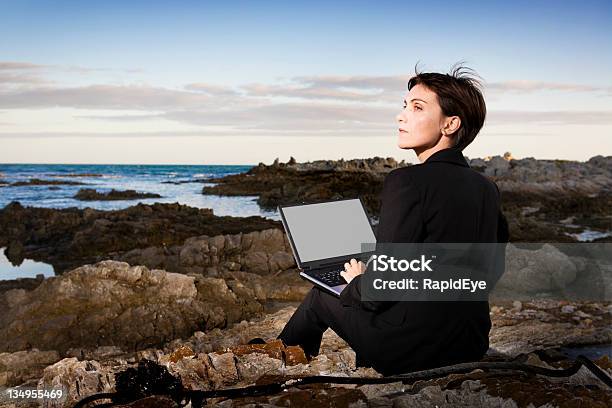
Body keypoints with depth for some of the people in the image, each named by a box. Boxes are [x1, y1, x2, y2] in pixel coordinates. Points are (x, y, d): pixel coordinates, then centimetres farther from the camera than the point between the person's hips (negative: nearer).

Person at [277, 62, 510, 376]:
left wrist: (357, 281, 1)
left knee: (320, 296, 18)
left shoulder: (407, 182, -20)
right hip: (472, 345, 7)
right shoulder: (488, 189, 2)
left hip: (409, 350, -7)